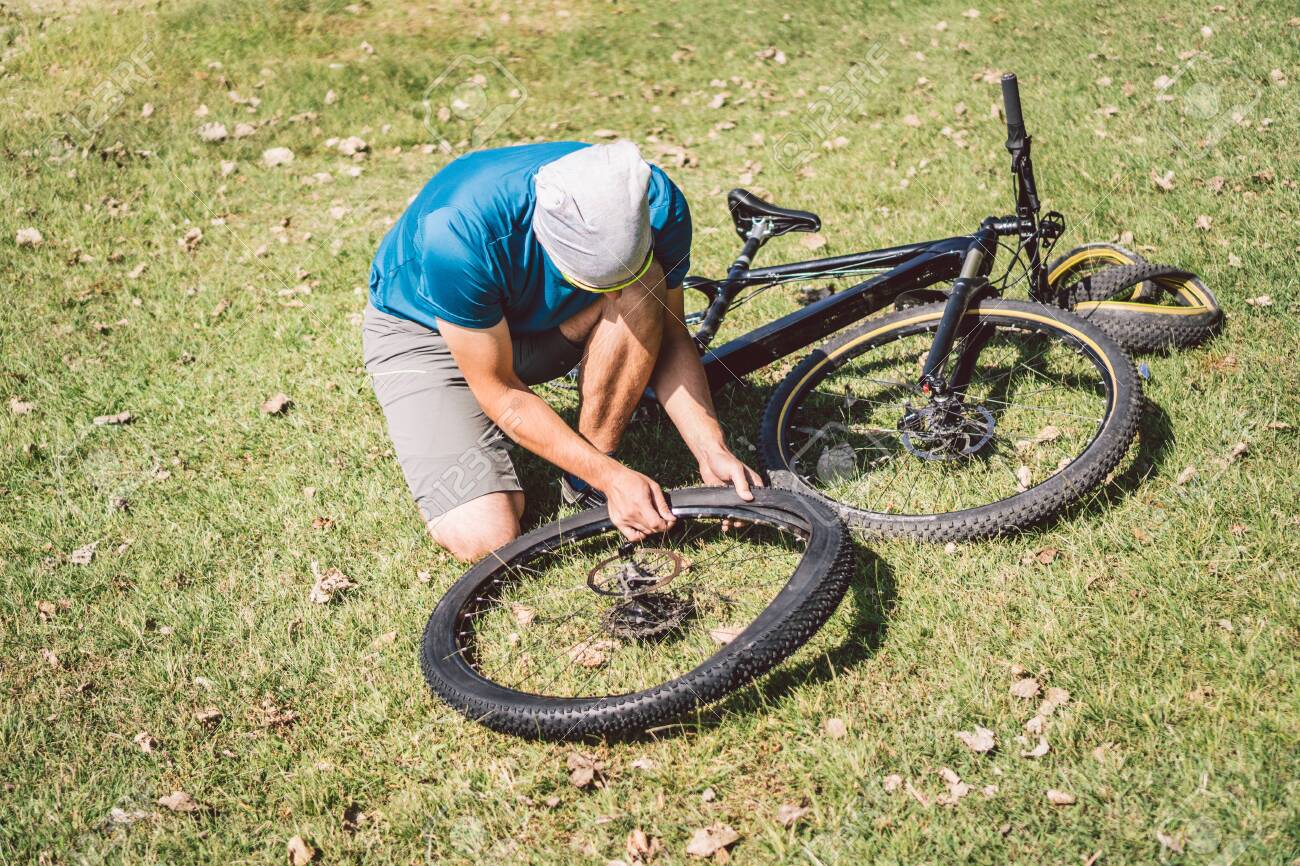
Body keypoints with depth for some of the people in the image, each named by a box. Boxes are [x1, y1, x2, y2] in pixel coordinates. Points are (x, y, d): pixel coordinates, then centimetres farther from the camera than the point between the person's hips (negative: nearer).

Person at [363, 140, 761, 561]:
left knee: (643, 291, -30)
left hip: (541, 318, 4)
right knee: (484, 539, -23)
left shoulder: (656, 205, -27)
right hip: (426, 332, -4)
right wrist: (614, 477, -28)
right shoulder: (460, 236, -39)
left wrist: (712, 453, -23)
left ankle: (584, 481, -11)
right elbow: (500, 391, -28)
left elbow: (669, 335, -11)